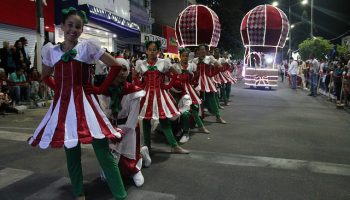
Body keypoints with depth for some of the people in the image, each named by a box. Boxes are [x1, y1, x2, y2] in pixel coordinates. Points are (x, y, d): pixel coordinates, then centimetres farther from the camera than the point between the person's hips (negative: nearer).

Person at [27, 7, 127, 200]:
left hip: (84, 103, -4)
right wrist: (60, 89, 9)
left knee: (103, 151, -7)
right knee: (71, 152, 12)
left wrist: (101, 88, -2)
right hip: (62, 106, 4)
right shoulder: (50, 51, 9)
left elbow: (116, 66, -1)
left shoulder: (88, 46, -2)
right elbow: (45, 77, 24)